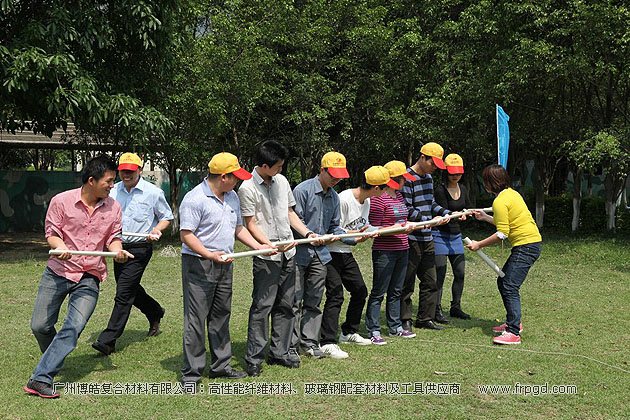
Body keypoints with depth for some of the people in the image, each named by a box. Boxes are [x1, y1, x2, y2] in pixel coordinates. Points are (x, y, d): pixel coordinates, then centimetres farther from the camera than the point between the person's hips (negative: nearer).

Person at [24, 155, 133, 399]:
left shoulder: (113, 208, 2)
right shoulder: (61, 201, -6)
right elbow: (51, 232, 0)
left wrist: (117, 250, -13)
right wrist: (59, 246, -22)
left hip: (89, 278, 1)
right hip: (58, 271, 0)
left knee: (73, 328, -15)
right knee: (40, 326, 2)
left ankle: (41, 379, -13)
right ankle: (54, 360, 33)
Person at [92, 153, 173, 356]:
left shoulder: (153, 192, -5)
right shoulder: (113, 191, 6)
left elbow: (166, 217, 6)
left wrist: (156, 230, -14)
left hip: (139, 249, -6)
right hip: (118, 247, 6)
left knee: (123, 294, -9)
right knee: (131, 290, 17)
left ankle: (108, 340, -7)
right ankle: (155, 313, 45)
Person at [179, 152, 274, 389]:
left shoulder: (232, 197, 13)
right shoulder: (195, 199, -14)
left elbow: (238, 228, 22)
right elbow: (186, 235, -16)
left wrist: (258, 246, 9)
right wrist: (210, 255, -27)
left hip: (224, 265, 8)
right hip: (199, 265, -8)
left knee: (221, 316, 14)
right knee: (196, 319, -5)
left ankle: (220, 365, 25)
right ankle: (191, 373, 2)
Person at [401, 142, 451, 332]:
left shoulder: (428, 178, 14)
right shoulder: (407, 179, -13)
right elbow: (406, 210, -17)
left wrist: (448, 213, 6)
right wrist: (430, 220, -21)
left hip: (427, 238, 9)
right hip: (411, 239, -9)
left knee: (430, 282, 11)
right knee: (407, 282, 0)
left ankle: (425, 318, 20)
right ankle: (405, 319, 9)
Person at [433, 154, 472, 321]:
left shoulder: (462, 189, 8)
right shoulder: (440, 190, -13)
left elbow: (468, 209, 16)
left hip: (456, 235, 7)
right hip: (440, 235, -7)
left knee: (460, 272, 7)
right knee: (440, 274, -8)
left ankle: (455, 307, 19)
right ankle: (436, 310, 0)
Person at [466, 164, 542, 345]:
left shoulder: (500, 201, -14)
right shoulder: (511, 193, 15)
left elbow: (502, 233, -17)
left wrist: (479, 245, -10)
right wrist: (485, 217, 33)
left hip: (526, 246, -10)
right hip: (531, 243, 10)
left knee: (510, 287, -14)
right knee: (503, 281, 17)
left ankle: (513, 333, -17)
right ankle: (513, 322, 28)